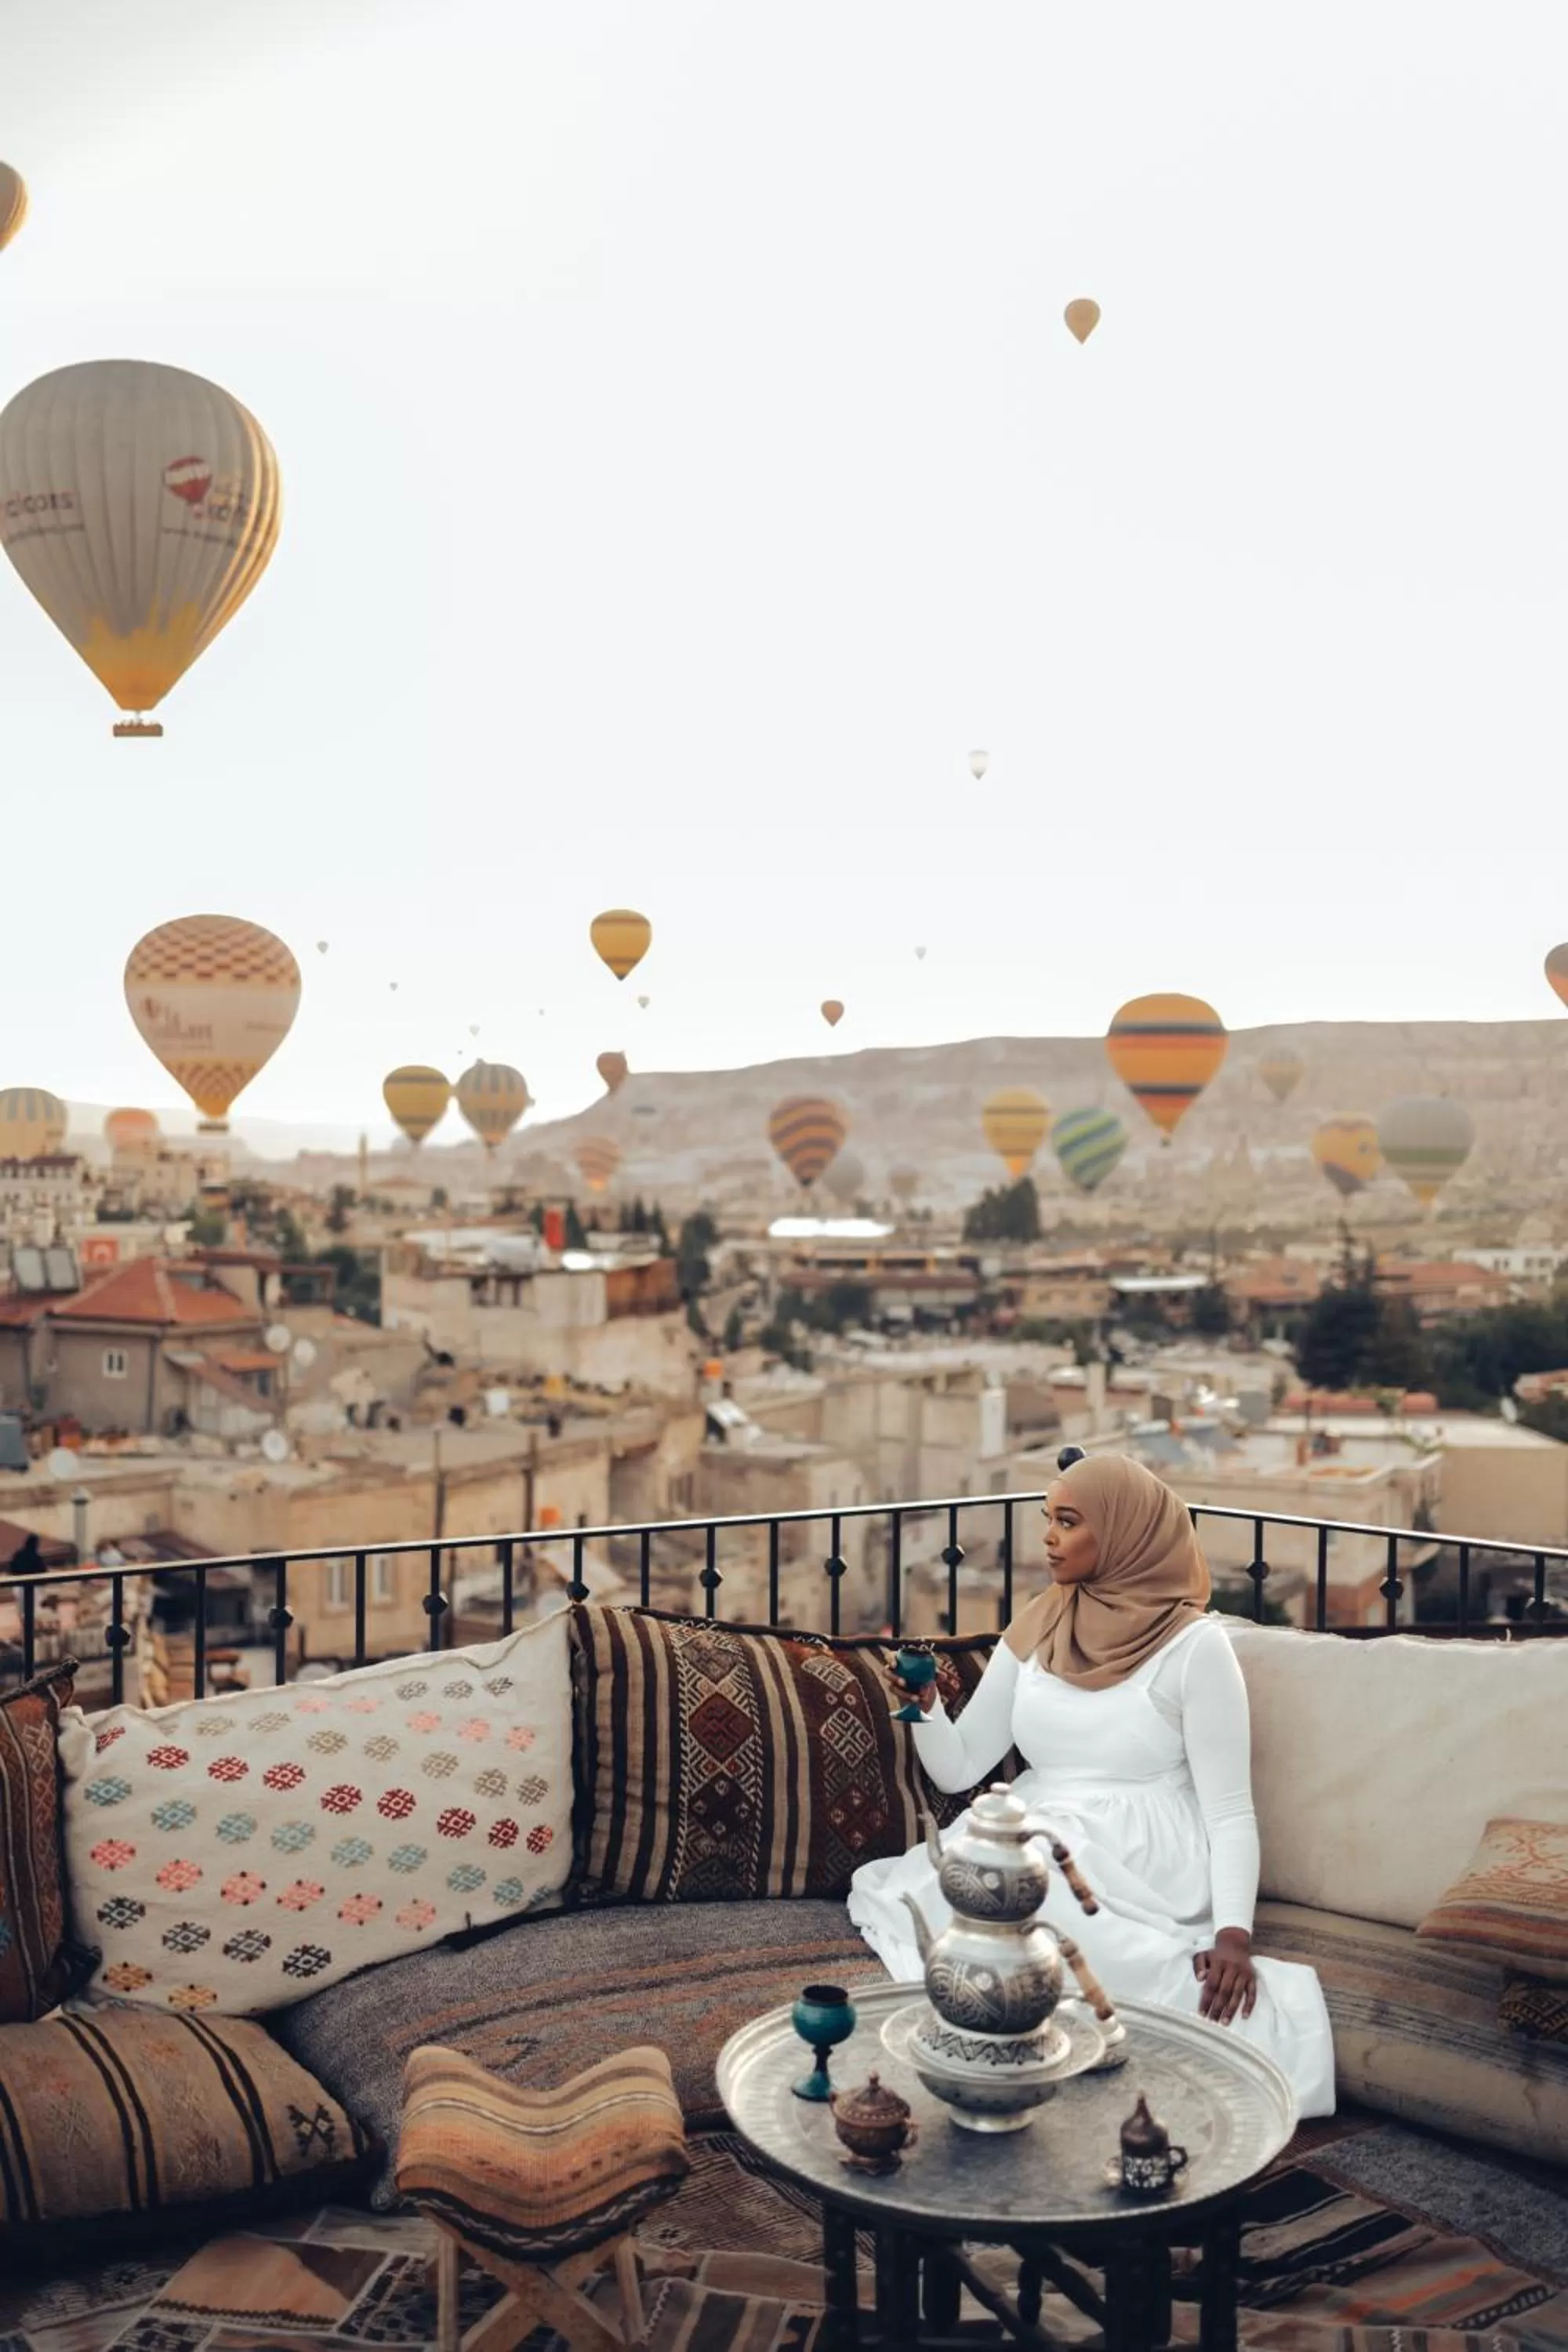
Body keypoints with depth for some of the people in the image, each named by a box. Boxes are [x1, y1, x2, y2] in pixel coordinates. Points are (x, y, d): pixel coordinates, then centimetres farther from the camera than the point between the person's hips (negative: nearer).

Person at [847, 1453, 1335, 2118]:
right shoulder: (1034, 1629, 9)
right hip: (1036, 1850, 5)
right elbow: (957, 1771, 9)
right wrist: (926, 1705, -11)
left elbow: (1230, 1811, -9)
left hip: (1138, 1866, -5)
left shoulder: (1194, 1645, -6)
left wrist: (1234, 1934, -23)